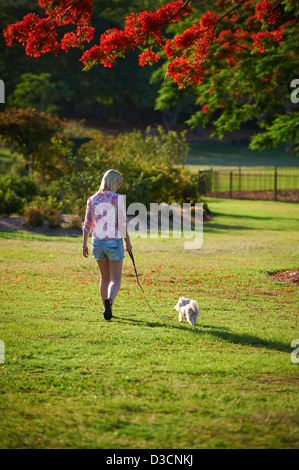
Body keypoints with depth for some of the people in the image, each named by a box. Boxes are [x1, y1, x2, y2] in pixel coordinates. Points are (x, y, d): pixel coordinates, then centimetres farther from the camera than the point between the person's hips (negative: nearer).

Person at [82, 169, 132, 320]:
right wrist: (128, 242, 0)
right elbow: (122, 223, -10)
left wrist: (84, 244, 13)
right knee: (115, 280, 0)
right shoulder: (118, 199, -9)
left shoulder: (92, 200, 4)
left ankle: (106, 309, 21)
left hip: (98, 243, 4)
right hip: (114, 242, -4)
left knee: (105, 278, 20)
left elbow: (87, 224, 7)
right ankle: (109, 301, -30)